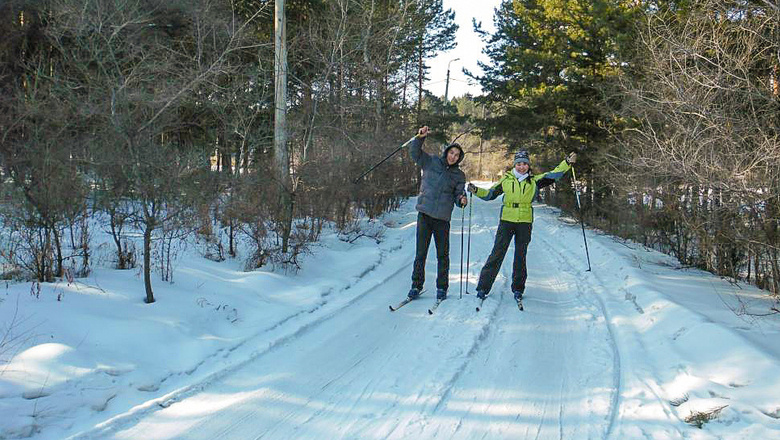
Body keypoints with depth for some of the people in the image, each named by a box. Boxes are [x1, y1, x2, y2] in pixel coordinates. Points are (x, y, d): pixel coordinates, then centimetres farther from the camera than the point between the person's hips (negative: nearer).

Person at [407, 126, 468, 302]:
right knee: (421, 253, 2)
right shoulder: (431, 162, 5)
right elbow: (415, 152, -1)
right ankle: (416, 285, 12)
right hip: (424, 214, -1)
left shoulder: (459, 175, 8)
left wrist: (461, 200, -14)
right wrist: (420, 138, -17)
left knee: (443, 254, 6)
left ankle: (442, 287, 17)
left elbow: (458, 194, 9)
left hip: (443, 218, 1)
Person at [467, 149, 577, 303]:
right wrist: (476, 190, -1)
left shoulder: (534, 181, 8)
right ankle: (483, 287, -1)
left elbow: (553, 175, 4)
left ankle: (518, 289, 19)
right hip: (507, 221, -1)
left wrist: (567, 162, -5)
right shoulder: (506, 179, 7)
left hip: (525, 222, 1)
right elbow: (490, 194, 12)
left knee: (520, 257, 7)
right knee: (497, 254, -4)